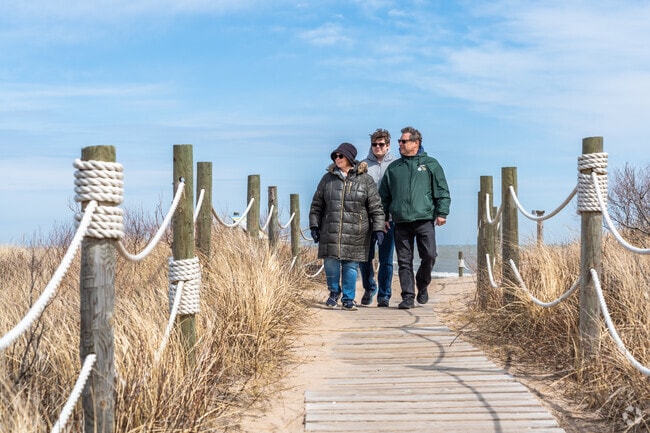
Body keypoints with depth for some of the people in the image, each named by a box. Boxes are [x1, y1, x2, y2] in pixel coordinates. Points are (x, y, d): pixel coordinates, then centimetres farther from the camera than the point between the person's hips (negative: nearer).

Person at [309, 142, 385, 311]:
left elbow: (375, 207, 2)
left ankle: (348, 299, 15)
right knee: (331, 262, 0)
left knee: (351, 265, 1)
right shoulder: (328, 178, 8)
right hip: (331, 231, 2)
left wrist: (378, 229, -3)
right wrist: (314, 225, 7)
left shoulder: (365, 180, 2)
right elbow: (316, 204, 13)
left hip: (355, 232, -2)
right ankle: (334, 292, 24)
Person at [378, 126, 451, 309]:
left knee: (429, 256, -9)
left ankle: (422, 285, 17)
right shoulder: (393, 168, 15)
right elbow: (384, 195, 18)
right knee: (404, 261, 1)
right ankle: (408, 297, 6)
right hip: (401, 222, 2)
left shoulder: (430, 164, 8)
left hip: (424, 220, -2)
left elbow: (442, 191, 5)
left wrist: (442, 213, -5)